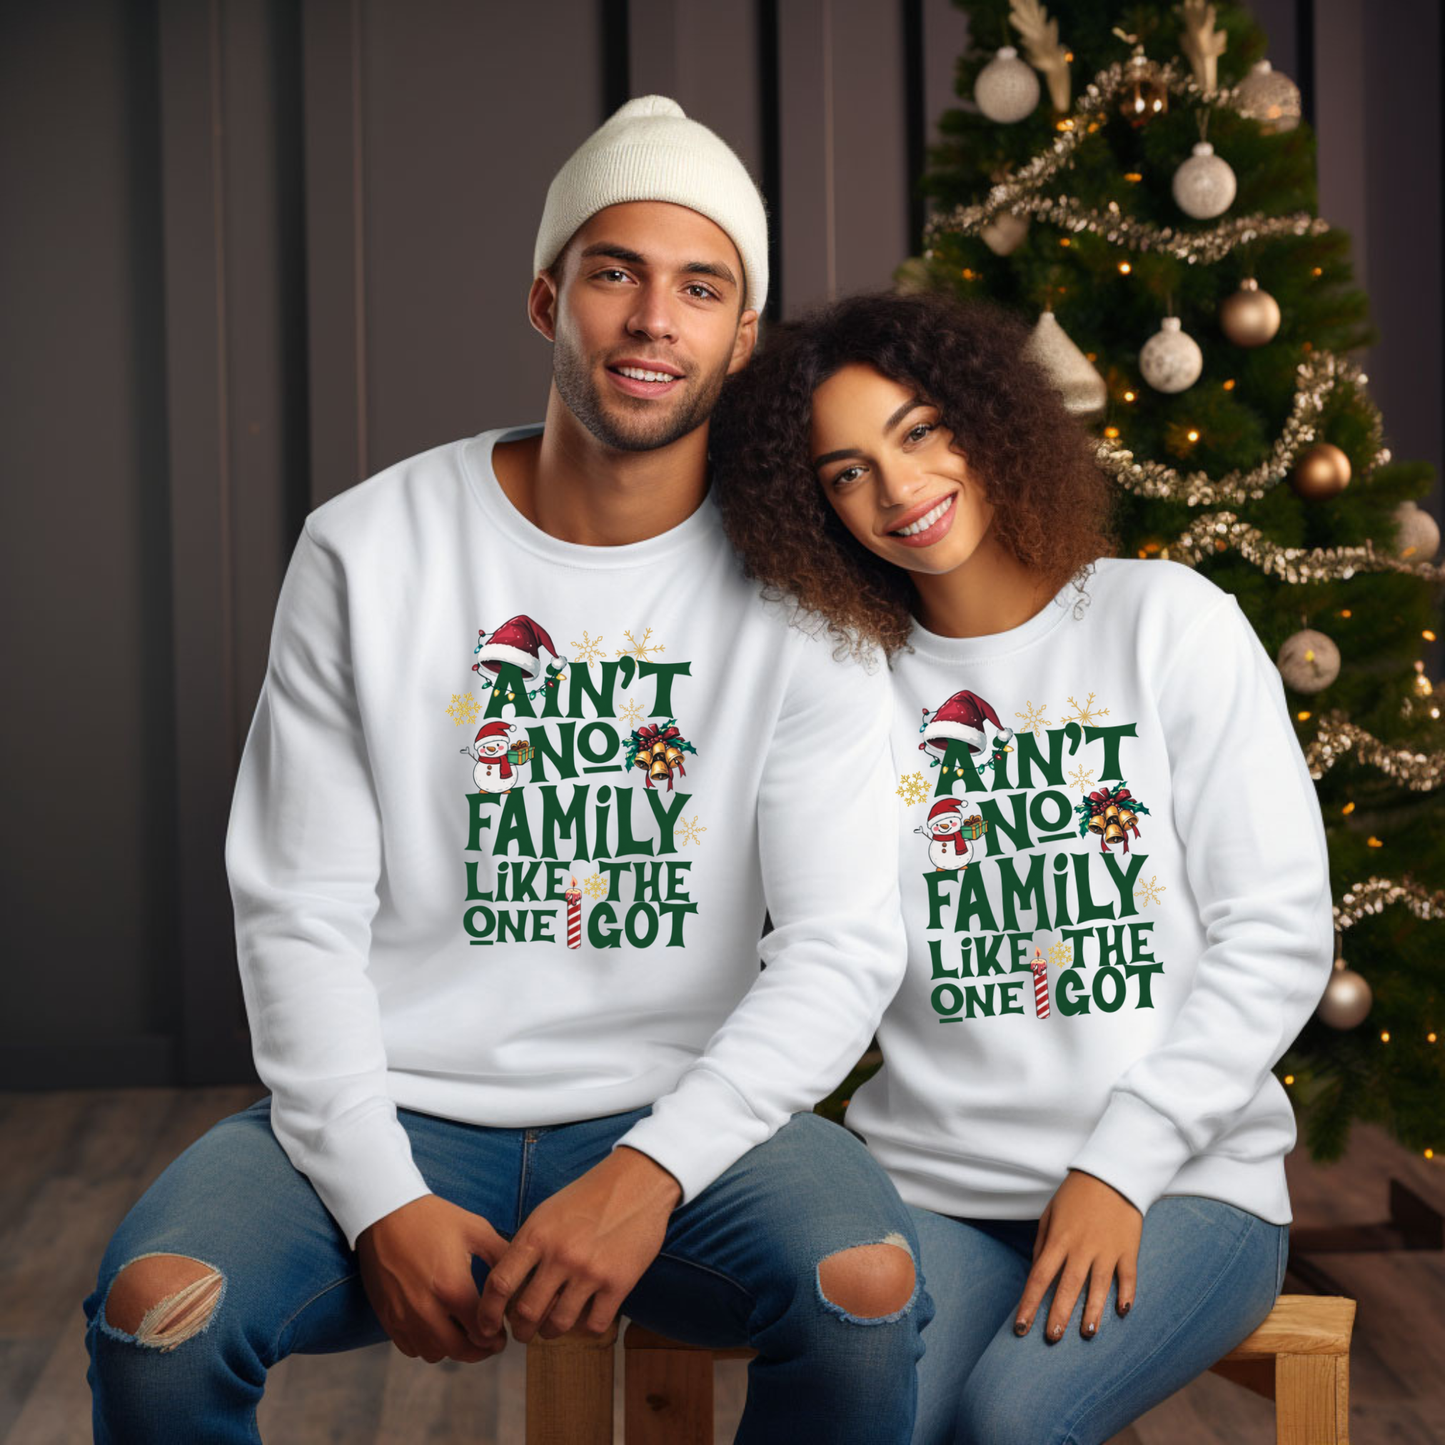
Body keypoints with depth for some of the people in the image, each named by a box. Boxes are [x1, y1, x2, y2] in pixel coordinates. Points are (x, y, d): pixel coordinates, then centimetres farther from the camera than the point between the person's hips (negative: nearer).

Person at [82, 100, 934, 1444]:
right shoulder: (365, 552, 0)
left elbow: (843, 944, -7)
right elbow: (300, 915, -1)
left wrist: (650, 1172, -22)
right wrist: (380, 1198, -15)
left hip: (680, 1111, 0)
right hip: (396, 1103, 0)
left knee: (870, 1290, -29)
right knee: (153, 1312, -26)